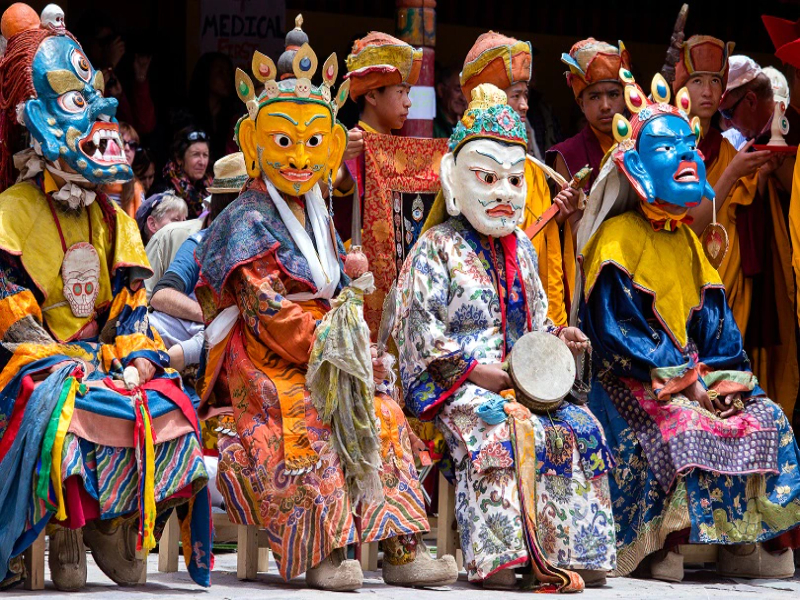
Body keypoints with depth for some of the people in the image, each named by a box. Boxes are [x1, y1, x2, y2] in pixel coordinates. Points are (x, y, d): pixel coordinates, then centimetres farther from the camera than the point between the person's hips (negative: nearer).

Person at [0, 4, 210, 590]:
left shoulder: (111, 218, 16)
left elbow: (132, 299, 10)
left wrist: (131, 360, -8)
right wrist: (61, 360, -19)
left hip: (101, 355, 5)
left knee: (166, 405, -19)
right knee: (58, 404, -37)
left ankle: (112, 519, -8)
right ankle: (65, 531, -25)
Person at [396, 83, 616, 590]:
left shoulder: (521, 249, 19)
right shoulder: (437, 249, -4)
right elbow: (419, 330, -10)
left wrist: (556, 337, 4)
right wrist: (473, 369, -16)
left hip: (520, 375, 7)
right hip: (455, 385, -7)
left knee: (580, 428, -16)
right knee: (502, 429, -35)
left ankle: (575, 549, -15)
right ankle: (497, 557, -38)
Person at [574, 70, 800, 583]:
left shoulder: (687, 242, 18)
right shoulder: (618, 238, -6)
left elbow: (715, 320, 14)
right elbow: (614, 328, -14)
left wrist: (723, 377, -6)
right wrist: (683, 379, -17)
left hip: (698, 372, 7)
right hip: (634, 381, -7)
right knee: (680, 428, -33)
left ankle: (747, 541, -11)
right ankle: (660, 547, -28)